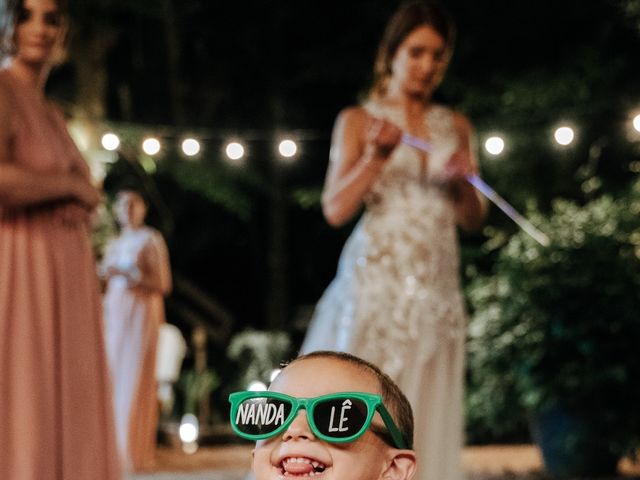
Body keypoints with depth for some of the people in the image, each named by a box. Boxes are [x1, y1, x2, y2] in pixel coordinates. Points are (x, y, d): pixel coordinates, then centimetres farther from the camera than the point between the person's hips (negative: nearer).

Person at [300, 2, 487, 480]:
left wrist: (461, 182, -7)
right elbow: (335, 209, -4)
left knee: (423, 427, 3)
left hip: (437, 294, 4)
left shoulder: (456, 126, 13)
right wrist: (377, 156, -15)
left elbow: (473, 219, 13)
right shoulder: (357, 121, 4)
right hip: (374, 287, -3)